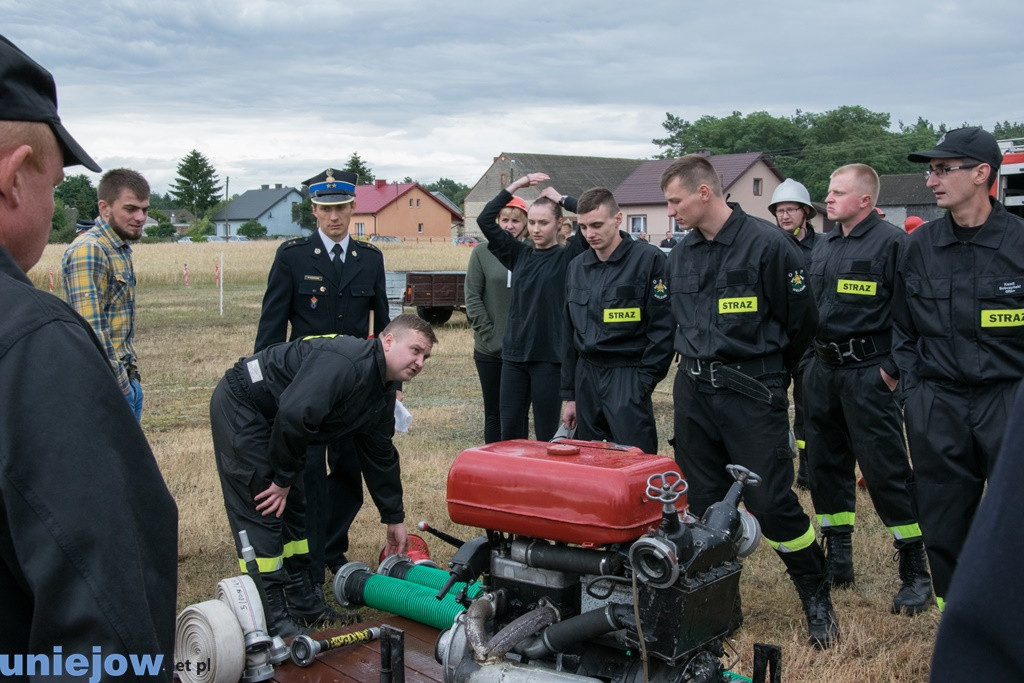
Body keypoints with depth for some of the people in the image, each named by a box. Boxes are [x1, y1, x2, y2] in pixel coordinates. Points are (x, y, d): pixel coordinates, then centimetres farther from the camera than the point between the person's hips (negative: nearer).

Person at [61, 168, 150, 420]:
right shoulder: (88, 251, -16)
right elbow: (91, 329, -22)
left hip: (127, 381, 9)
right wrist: (120, 384, -19)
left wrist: (132, 376, 17)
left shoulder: (121, 249, 14)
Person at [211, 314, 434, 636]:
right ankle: (272, 619, -5)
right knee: (262, 511, -10)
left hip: (270, 419, 10)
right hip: (240, 406, -10)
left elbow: (381, 457, 14)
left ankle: (303, 603, 23)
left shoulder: (382, 395, 5)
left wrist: (394, 518, 17)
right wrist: (283, 478, -22)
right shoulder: (345, 361, -28)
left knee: (293, 508, 12)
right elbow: (295, 415, -36)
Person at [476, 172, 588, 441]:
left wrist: (560, 198, -3)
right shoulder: (519, 255, 10)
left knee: (547, 435, 4)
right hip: (514, 354, 4)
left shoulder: (568, 256, -2)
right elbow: (485, 220, 7)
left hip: (549, 357, -4)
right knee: (509, 431, 8)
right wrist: (515, 186, 4)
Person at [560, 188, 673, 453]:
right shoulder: (577, 267, 11)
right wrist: (570, 394, 14)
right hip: (587, 375, 6)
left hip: (628, 378, -6)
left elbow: (662, 327, -10)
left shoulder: (648, 258, -8)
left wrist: (643, 383, -13)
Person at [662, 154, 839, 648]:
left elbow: (802, 321, -3)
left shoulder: (766, 245, -11)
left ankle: (816, 595, 15)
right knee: (703, 503, 10)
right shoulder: (680, 254, 9)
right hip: (692, 392, 6)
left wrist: (766, 374, 9)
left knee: (771, 503, -5)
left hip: (750, 394, -6)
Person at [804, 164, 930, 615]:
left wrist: (894, 370, -16)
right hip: (823, 370, 8)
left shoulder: (891, 243, -10)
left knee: (886, 472, -6)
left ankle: (916, 573, 5)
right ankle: (838, 559, 25)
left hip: (868, 375, -8)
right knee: (826, 466, 12)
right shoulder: (823, 247, 14)